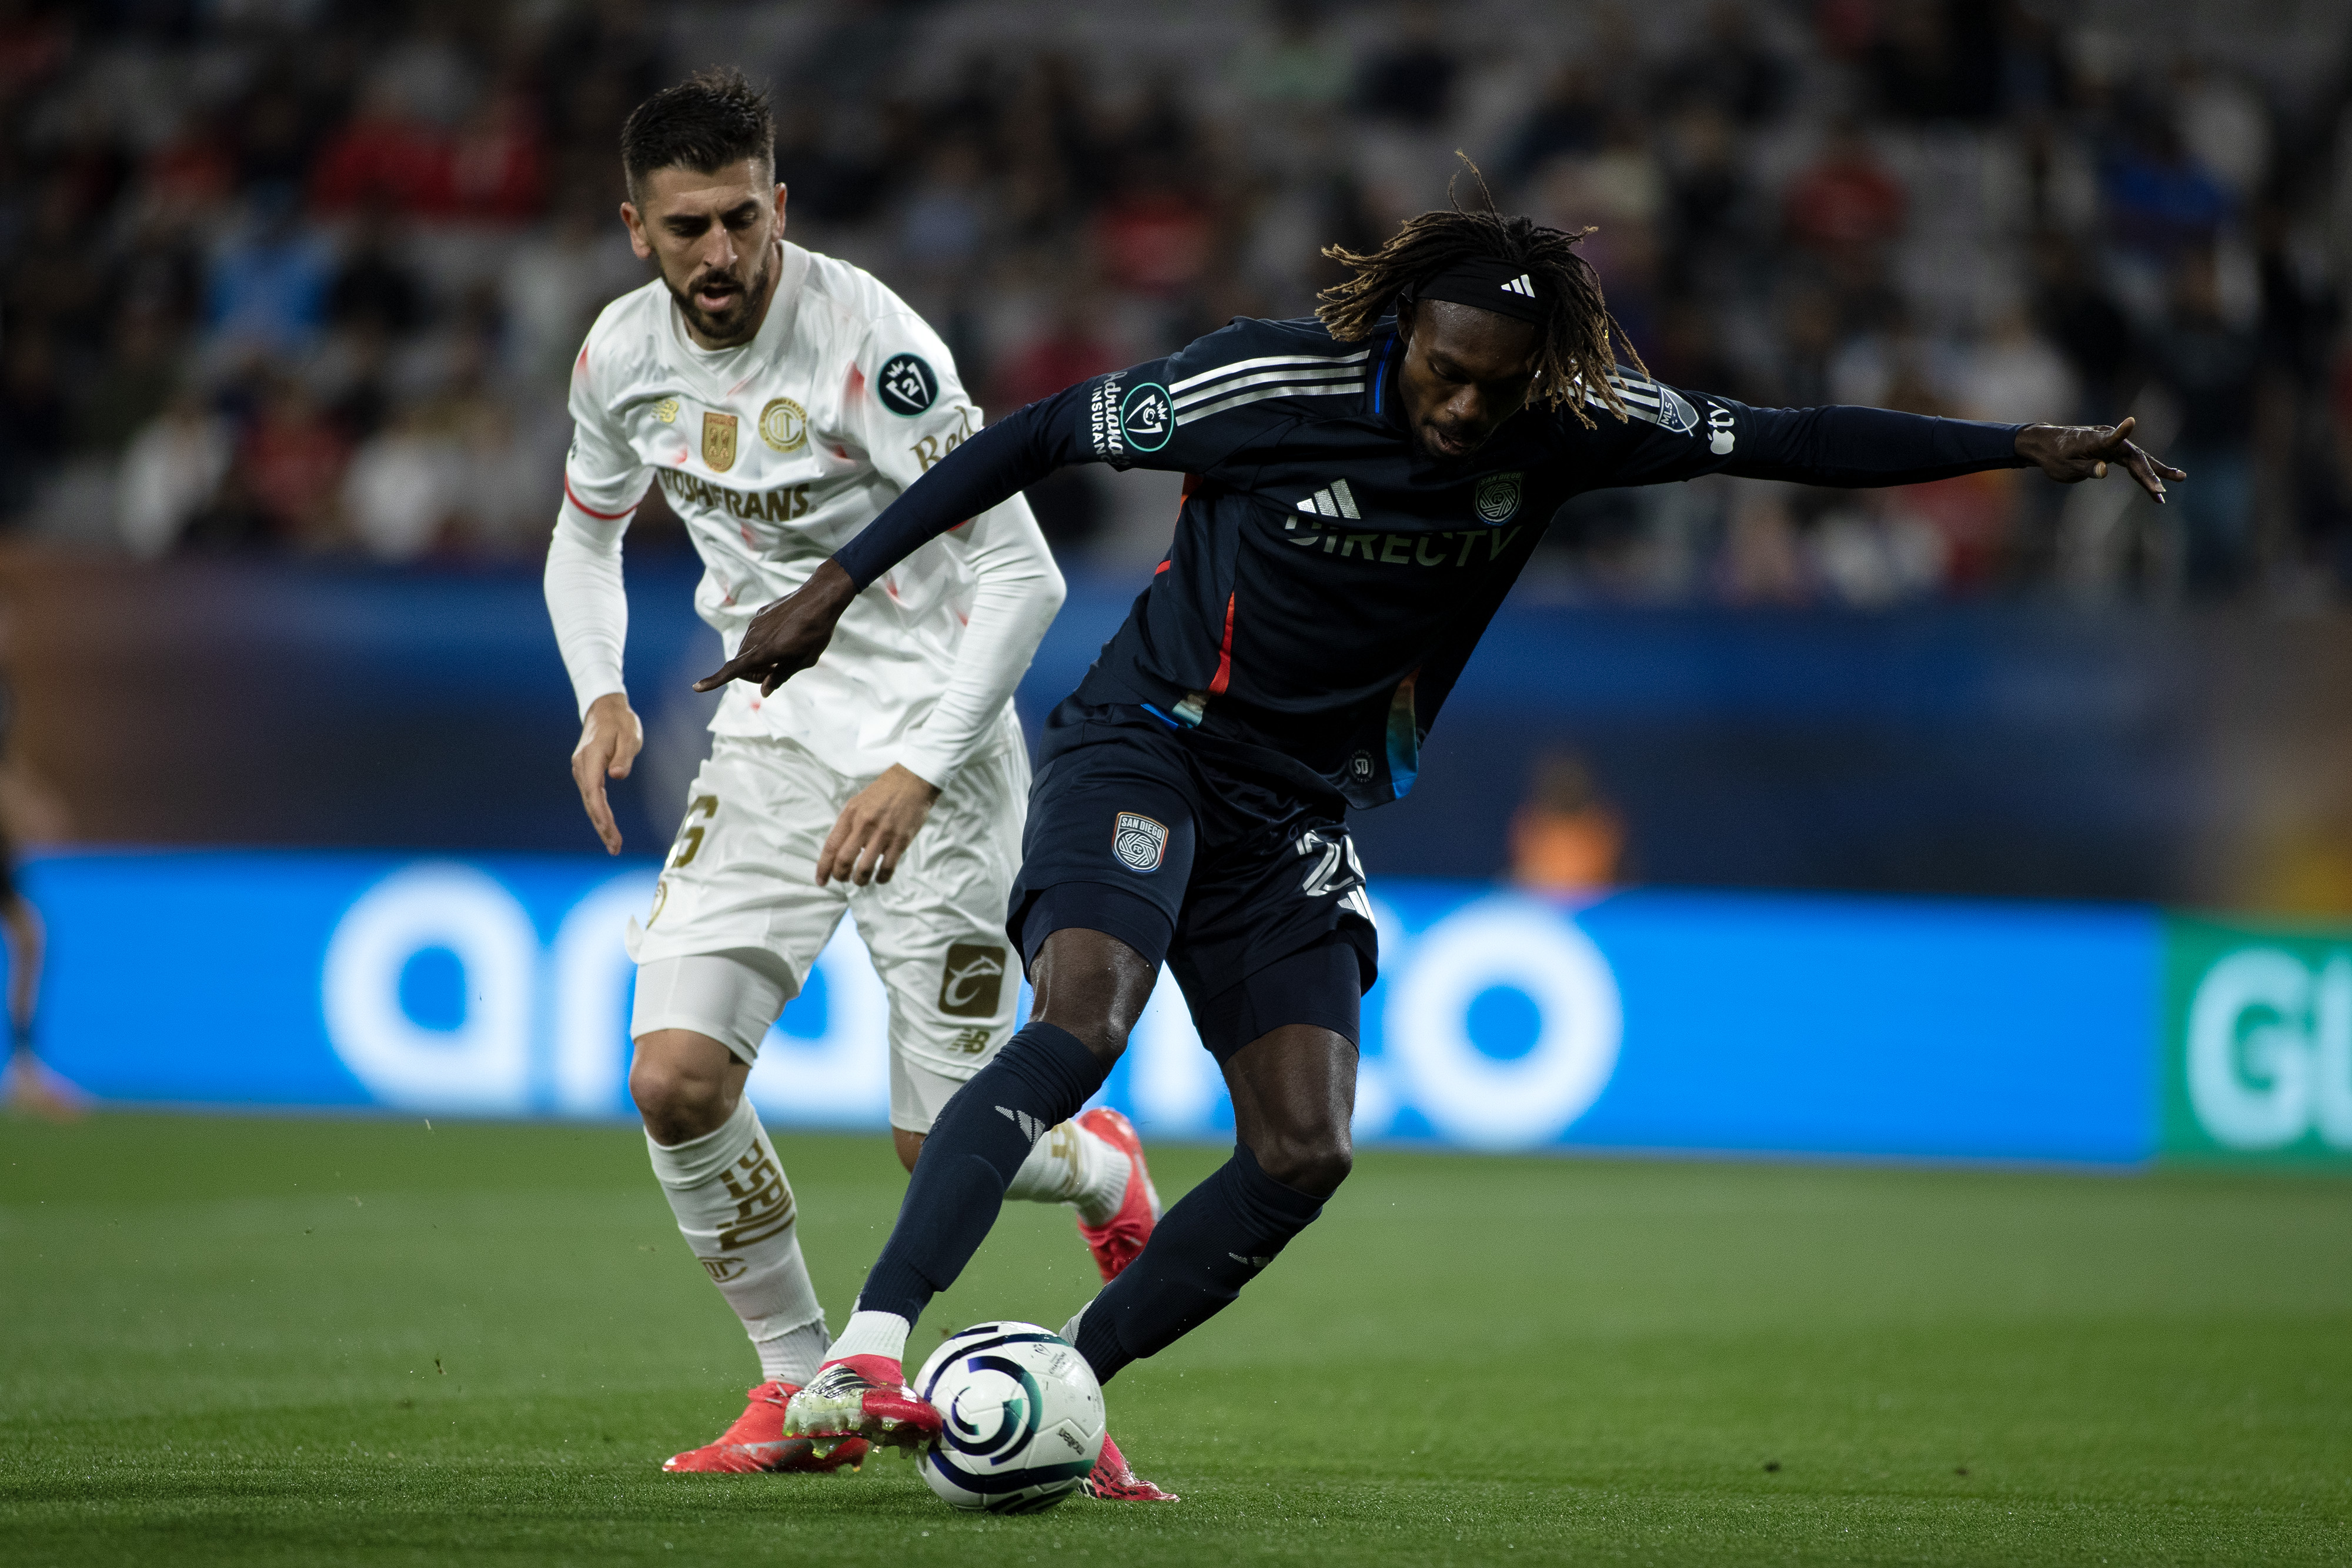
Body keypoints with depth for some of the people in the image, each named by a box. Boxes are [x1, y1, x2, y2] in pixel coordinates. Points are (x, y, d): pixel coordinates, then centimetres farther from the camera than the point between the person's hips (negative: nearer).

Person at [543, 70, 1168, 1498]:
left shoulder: (866, 340, -20)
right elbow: (588, 533, 19)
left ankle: (1100, 1166, 31)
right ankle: (800, 1390, 4)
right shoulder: (624, 354, -1)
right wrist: (602, 696, 1)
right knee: (676, 1076, -14)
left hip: (934, 739, -5)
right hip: (772, 733, 5)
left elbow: (1023, 574, -20)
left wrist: (918, 773, -27)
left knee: (943, 1148, -6)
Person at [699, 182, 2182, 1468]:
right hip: (1145, 747, -5)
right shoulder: (1275, 383, -18)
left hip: (1299, 816, 5)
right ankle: (864, 1358, -38)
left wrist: (2025, 445, -7)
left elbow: (1789, 440, -2)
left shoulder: (1570, 429, -8)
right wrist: (839, 581, -9)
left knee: (1306, 1154, -7)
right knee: (1083, 1021, -30)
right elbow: (1044, 435, -9)